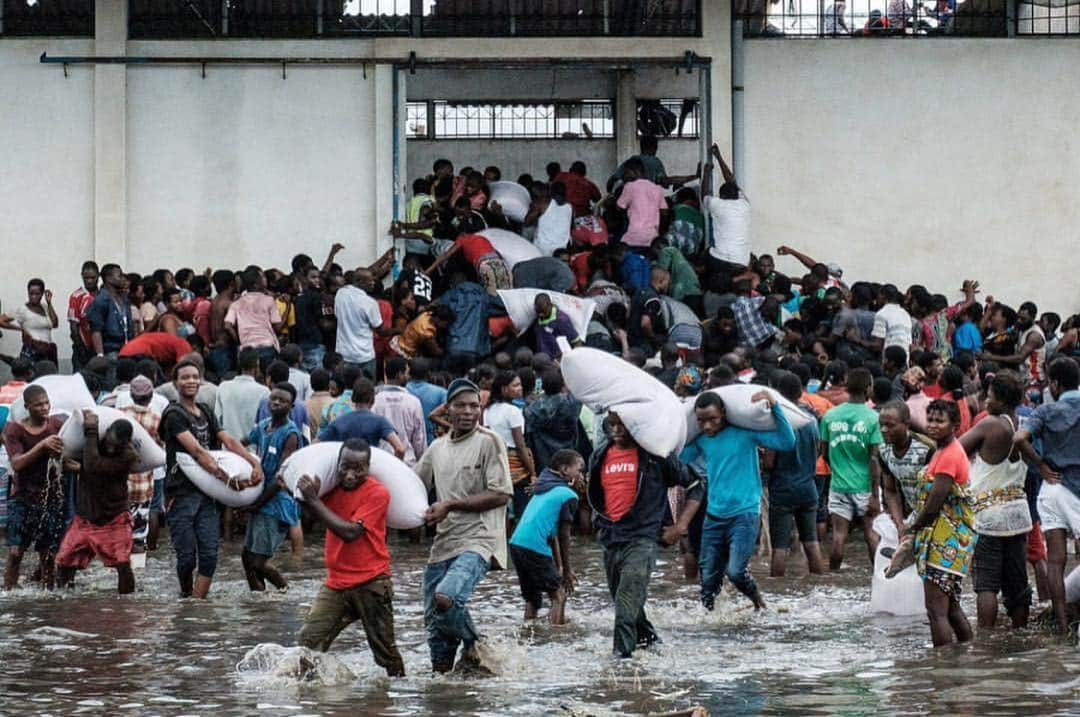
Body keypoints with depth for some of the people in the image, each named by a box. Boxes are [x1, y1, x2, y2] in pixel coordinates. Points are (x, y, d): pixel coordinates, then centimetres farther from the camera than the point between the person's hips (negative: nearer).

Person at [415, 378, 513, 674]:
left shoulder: (489, 442, -4)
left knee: (446, 597, -28)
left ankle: (474, 646, -4)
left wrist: (450, 506, -12)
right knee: (434, 620, 5)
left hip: (478, 541, -7)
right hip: (443, 544, 7)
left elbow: (500, 495, -10)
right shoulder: (437, 448, 15)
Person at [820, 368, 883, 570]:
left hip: (839, 484, 2)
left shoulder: (830, 416, -1)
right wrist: (875, 495, -8)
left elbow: (824, 453, 5)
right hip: (864, 485, -2)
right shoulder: (872, 418, -10)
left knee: (839, 535, 4)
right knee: (871, 532, 6)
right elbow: (874, 459, -11)